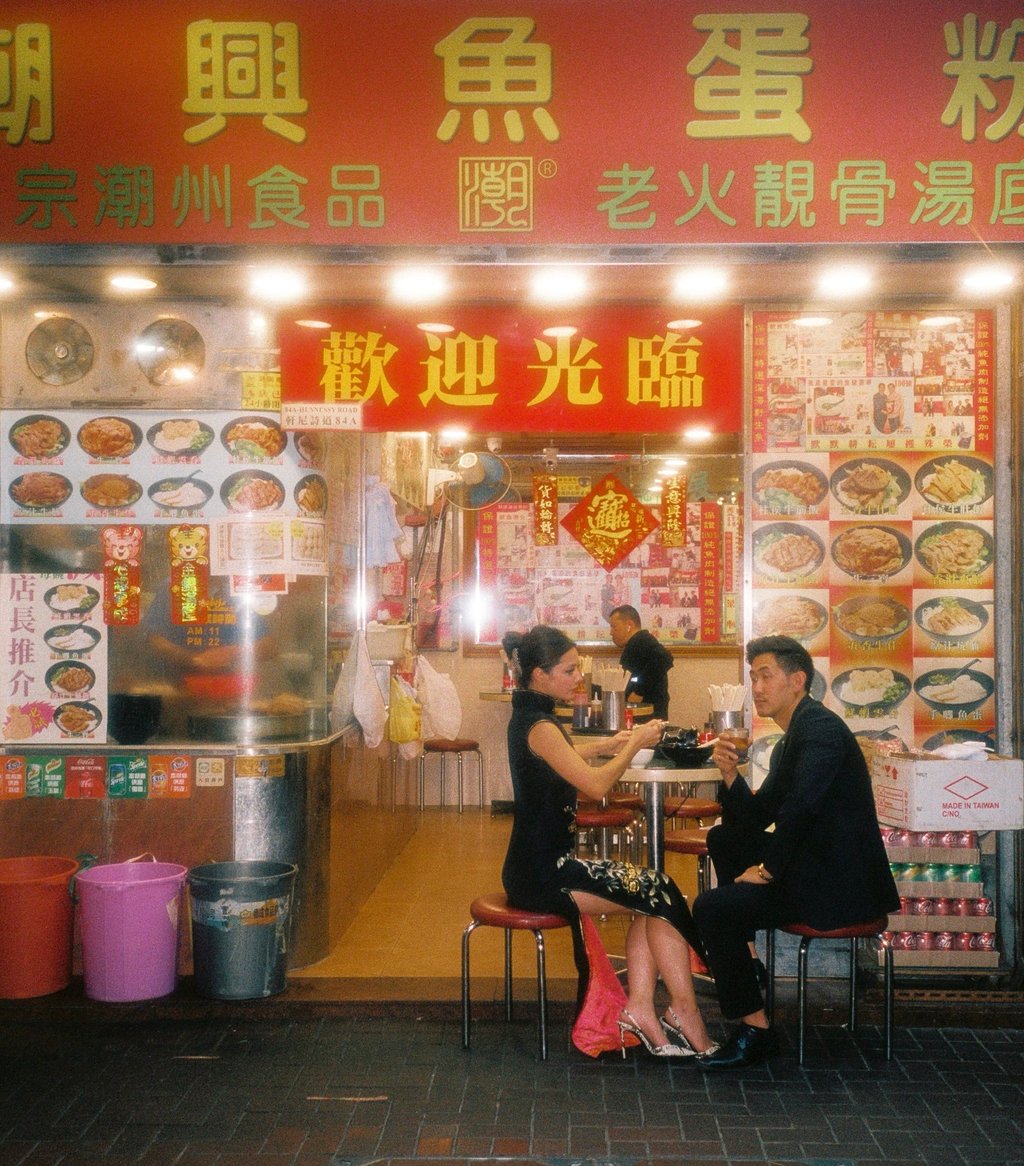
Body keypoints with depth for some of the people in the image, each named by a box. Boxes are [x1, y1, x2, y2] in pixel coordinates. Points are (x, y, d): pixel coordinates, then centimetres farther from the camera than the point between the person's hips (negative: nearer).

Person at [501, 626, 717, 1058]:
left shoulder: (529, 716, 13)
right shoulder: (540, 727, -18)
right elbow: (596, 784, -22)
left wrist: (607, 745, 23)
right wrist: (636, 744, -9)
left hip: (538, 864, 10)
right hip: (541, 873, -10)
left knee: (651, 896, 0)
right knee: (659, 893, -11)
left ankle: (640, 1007, -4)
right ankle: (684, 1010, -1)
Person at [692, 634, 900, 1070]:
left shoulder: (821, 727, -15)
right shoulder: (790, 740, 17)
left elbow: (800, 808, -26)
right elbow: (756, 818, 17)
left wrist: (769, 869, -17)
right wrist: (730, 776, 1)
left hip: (838, 883, -11)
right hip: (814, 865, 11)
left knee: (711, 908, -18)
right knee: (723, 838, 22)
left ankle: (754, 1029, -7)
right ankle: (739, 959, 27)